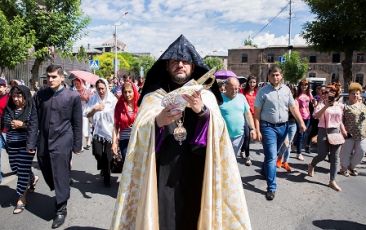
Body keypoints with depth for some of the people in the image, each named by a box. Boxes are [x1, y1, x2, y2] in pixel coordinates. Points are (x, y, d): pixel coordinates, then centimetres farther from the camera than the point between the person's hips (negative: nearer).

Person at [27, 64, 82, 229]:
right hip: (43, 143, 4)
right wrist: (31, 143, 2)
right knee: (48, 174, 16)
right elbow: (34, 121, 5)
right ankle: (60, 195, 43)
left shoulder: (73, 96, -6)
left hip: (62, 143, -4)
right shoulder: (39, 95, 3)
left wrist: (77, 145, 0)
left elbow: (77, 123, -2)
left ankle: (61, 209, 18)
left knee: (61, 176, 2)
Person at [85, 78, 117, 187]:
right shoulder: (93, 99, 1)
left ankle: (107, 177, 25)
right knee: (97, 153, -5)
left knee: (107, 156, 3)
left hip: (109, 131, -2)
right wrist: (95, 109, -17)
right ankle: (103, 168, 30)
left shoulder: (113, 99, -7)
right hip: (97, 130, 2)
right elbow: (87, 114, 1)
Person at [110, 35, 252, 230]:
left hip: (196, 170, 1)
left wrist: (202, 111, -26)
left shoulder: (206, 95, 6)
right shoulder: (154, 95, 5)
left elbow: (218, 130, -7)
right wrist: (157, 122, -25)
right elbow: (140, 132, -5)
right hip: (163, 171, 0)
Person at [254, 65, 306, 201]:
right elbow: (257, 112, -8)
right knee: (272, 156, -7)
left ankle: (265, 171, 45)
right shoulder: (263, 91, -8)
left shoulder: (286, 89, 6)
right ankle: (271, 187, 0)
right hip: (268, 127, -5)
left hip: (283, 127, 5)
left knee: (272, 154, 19)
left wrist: (301, 123, 3)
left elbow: (293, 108, 9)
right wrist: (257, 130, -12)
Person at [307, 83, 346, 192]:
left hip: (336, 132, 4)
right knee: (322, 155, -1)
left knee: (335, 157, 3)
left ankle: (332, 181, 12)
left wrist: (344, 131, 7)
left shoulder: (340, 105, 7)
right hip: (323, 131, -3)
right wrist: (326, 106, -26)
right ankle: (311, 165, 32)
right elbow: (316, 116, -20)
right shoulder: (322, 103, -4)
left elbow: (340, 120, 16)